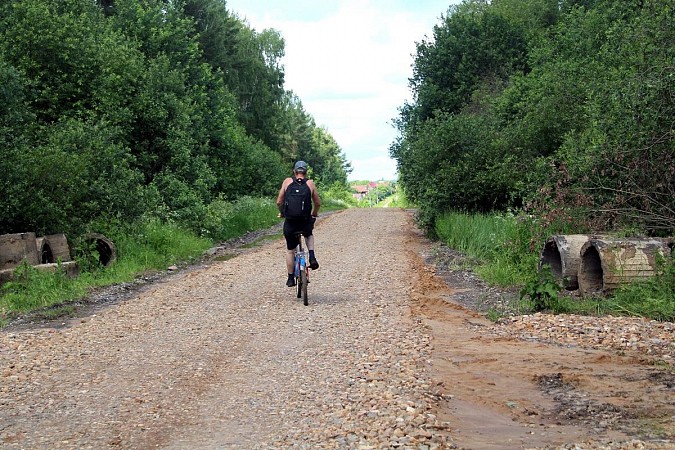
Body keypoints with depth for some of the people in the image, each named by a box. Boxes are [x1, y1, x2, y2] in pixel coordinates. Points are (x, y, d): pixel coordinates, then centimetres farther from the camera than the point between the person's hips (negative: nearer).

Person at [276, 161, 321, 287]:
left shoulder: (287, 182, 2)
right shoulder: (310, 184, 2)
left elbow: (279, 202, 2)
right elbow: (318, 203, 7)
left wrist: (282, 213, 22)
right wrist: (314, 214, 28)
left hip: (290, 223, 0)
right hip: (305, 222, 0)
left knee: (290, 250, 18)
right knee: (309, 235, 35)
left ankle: (291, 278, 23)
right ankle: (312, 257, 12)